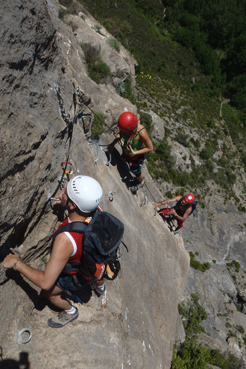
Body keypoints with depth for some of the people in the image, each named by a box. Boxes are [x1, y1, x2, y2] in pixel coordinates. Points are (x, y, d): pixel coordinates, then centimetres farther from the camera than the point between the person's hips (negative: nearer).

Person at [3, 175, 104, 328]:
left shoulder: (65, 240, -48)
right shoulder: (96, 211, -30)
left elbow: (46, 282, -36)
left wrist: (16, 263, -25)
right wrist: (65, 201, -12)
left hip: (77, 274, -5)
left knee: (47, 291, 21)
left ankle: (70, 312, 47)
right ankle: (100, 285, 72)